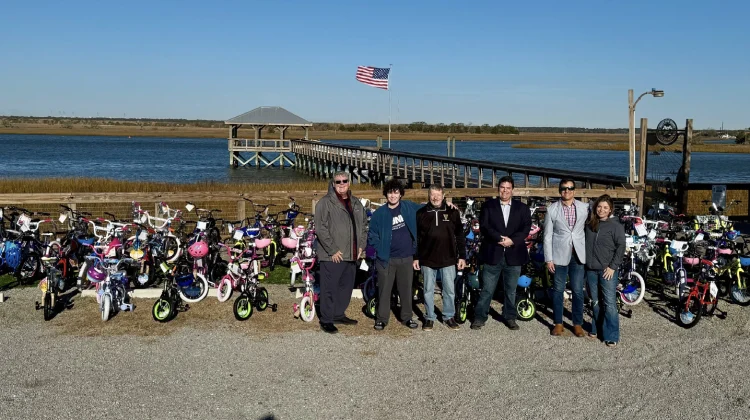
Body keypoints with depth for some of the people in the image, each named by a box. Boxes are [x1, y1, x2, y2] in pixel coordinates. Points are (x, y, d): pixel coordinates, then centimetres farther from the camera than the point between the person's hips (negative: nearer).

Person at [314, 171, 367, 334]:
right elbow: (321, 229, -14)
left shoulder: (356, 203, 14)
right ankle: (326, 320, 7)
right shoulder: (325, 202, -8)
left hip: (351, 255, 7)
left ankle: (339, 314, 30)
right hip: (332, 256, -7)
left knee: (346, 287, 15)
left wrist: (361, 245, 10)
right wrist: (332, 250, -16)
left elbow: (363, 224, 23)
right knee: (330, 288, -3)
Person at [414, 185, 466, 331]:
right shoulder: (421, 213, 3)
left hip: (448, 259, 0)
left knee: (450, 290, 7)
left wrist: (462, 256, 1)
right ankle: (429, 317, 20)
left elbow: (460, 236, 5)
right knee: (428, 290, 8)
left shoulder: (453, 212, 2)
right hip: (427, 259, 0)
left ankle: (449, 316, 21)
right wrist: (416, 257, 3)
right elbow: (416, 237, 6)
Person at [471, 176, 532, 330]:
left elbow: (526, 228, 0)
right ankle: (479, 317, 10)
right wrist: (500, 238, -17)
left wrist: (512, 240, -15)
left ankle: (510, 317, 23)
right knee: (487, 289, 2)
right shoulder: (488, 205, 5)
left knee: (511, 290, 11)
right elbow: (484, 226, -6)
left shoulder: (522, 208, 9)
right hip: (492, 254, -1)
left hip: (513, 255, 2)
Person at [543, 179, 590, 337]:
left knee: (578, 291, 4)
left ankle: (578, 324, 16)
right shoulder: (552, 209, 0)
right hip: (559, 255, -1)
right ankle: (558, 323, 17)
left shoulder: (584, 208, 4)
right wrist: (548, 259, -5)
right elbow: (548, 236, -1)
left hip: (578, 254, 1)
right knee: (558, 290, 6)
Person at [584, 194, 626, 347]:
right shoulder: (590, 224, 9)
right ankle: (596, 328, 25)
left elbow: (621, 247, -8)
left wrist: (613, 267, -13)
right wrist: (585, 262, 8)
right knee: (595, 302, 14)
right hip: (591, 269, 5)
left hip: (607, 270, -5)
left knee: (610, 303, -6)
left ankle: (612, 336, -1)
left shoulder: (616, 225, -5)